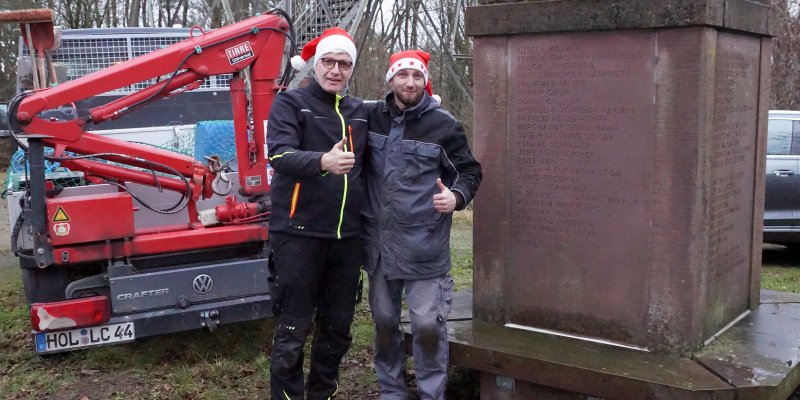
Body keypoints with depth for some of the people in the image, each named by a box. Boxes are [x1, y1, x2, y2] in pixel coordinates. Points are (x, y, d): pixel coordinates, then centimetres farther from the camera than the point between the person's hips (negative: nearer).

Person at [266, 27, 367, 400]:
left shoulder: (360, 111, 13)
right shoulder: (290, 103, -3)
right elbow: (280, 155, -20)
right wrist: (322, 160, -38)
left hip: (346, 235, 6)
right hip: (300, 232, -5)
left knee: (338, 326, 14)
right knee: (294, 327, 1)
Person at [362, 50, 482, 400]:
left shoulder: (443, 124, -5)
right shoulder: (370, 116, 4)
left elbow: (470, 171, 4)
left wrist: (457, 197, -13)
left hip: (424, 246, -3)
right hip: (379, 242, 4)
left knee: (427, 324, -2)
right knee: (384, 321, 14)